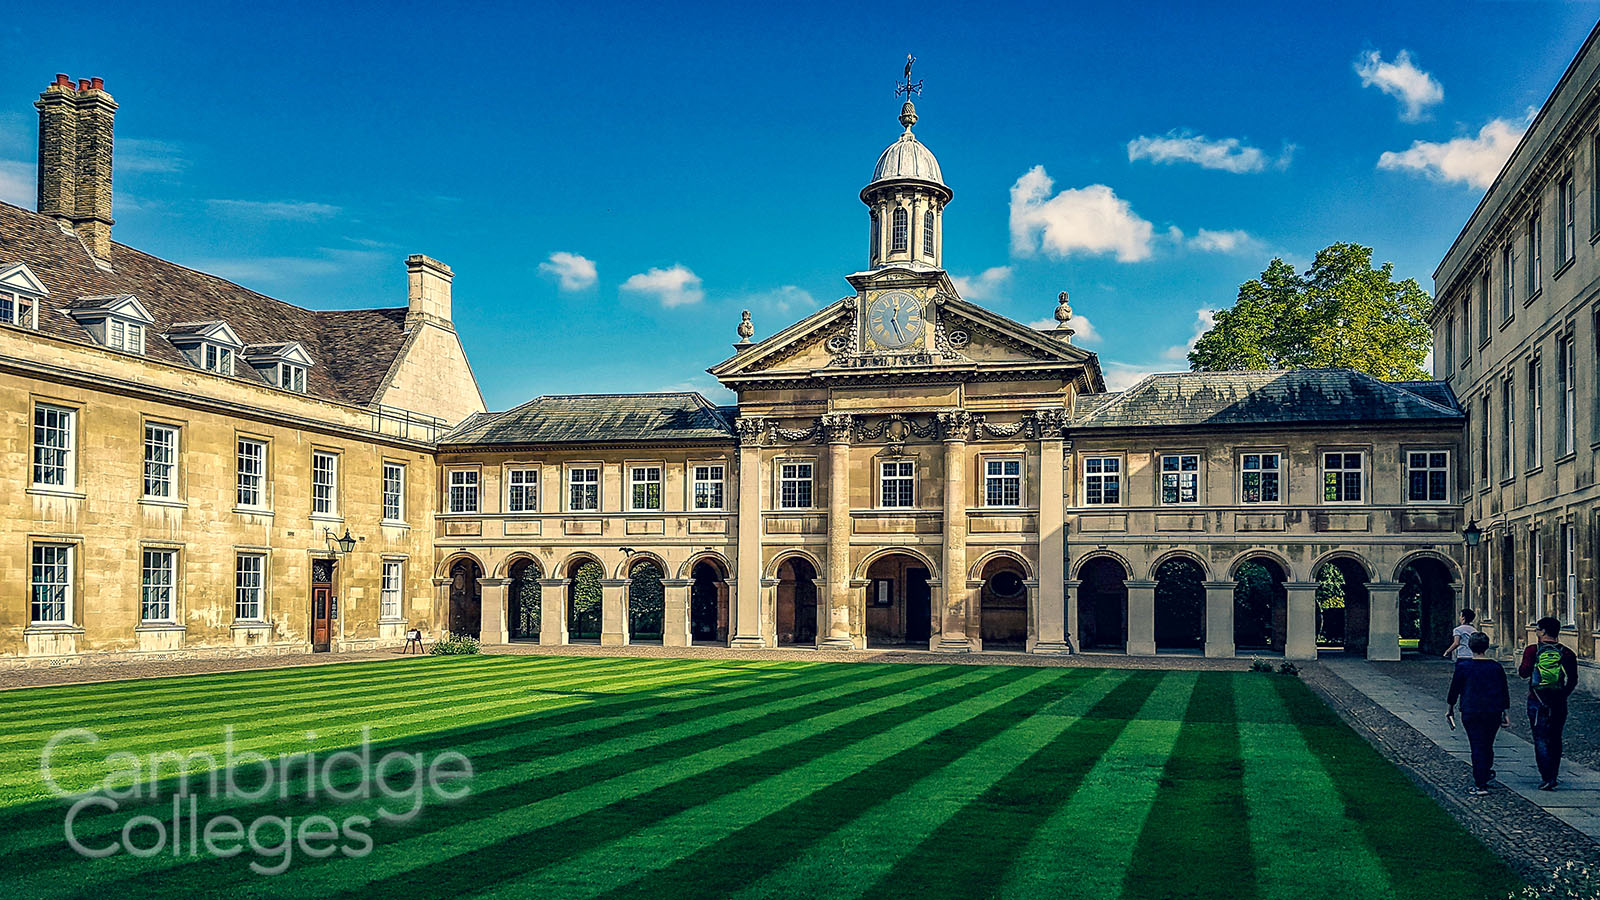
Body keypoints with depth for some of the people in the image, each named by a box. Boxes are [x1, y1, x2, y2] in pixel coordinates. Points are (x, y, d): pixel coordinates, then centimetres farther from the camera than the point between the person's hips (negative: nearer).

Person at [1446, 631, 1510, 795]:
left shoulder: (1463, 666, -6)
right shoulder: (1496, 667, 3)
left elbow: (1454, 689, 0)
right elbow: (1504, 693, 6)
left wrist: (1451, 709, 14)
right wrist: (1506, 714, 12)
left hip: (1471, 712, -3)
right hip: (1494, 713, 3)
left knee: (1477, 746, -3)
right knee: (1487, 745, 18)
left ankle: (1480, 785, -4)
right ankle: (1486, 772, 36)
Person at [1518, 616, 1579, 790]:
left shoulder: (1533, 650, -7)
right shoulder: (1567, 653, 2)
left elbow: (1524, 672, -13)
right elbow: (1573, 680, 3)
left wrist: (1519, 668, 8)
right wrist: (1563, 695, 15)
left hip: (1537, 701, -3)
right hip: (1559, 702, 3)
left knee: (1541, 739, -2)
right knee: (1555, 739, 15)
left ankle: (1546, 778, -11)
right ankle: (1553, 777, 22)